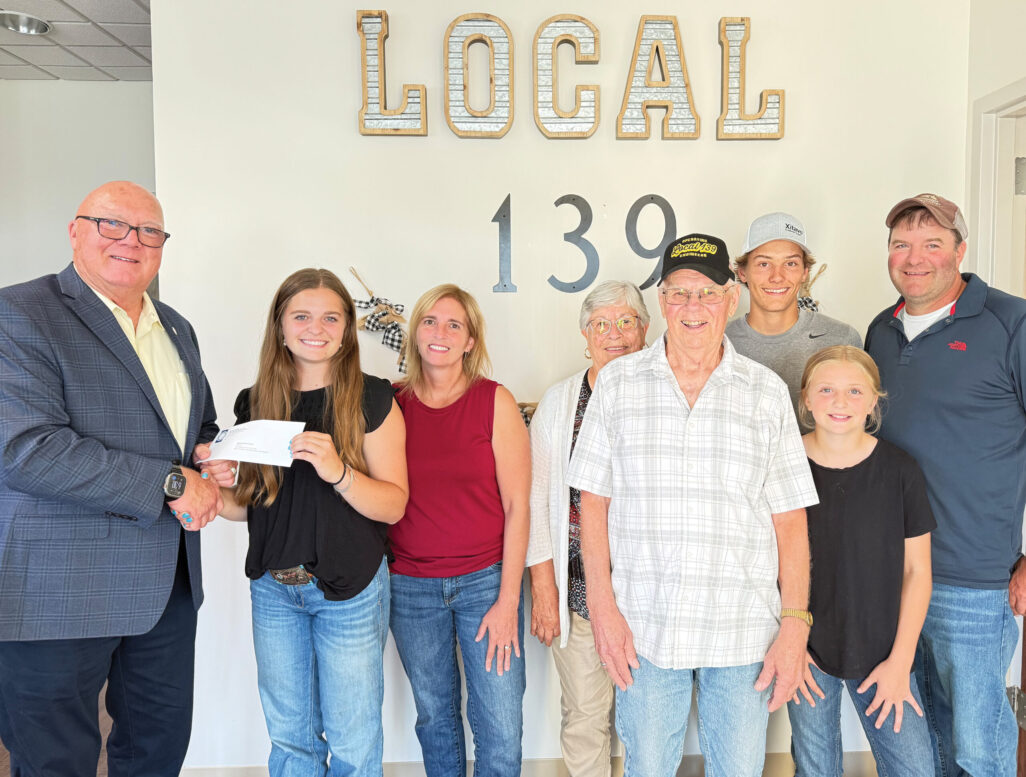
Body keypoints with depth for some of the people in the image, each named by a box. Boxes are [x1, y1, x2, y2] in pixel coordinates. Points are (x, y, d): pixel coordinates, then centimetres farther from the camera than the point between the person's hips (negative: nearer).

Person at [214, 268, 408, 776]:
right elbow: (248, 503, 11)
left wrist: (338, 472, -27)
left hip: (348, 588, -3)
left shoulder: (372, 400, -8)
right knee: (288, 734, 16)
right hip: (274, 587, 4)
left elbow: (394, 505, -11)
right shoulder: (255, 403, 4)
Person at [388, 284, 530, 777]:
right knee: (434, 718, 15)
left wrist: (508, 601, -9)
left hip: (486, 581, -2)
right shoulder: (392, 405, 1)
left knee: (501, 730, 1)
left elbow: (517, 506, -6)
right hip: (410, 586, 2)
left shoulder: (495, 402, -5)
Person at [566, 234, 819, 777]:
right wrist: (602, 605, -4)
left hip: (744, 631, 0)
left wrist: (795, 624, -3)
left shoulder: (767, 392, 3)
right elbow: (594, 501, 2)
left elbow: (790, 519, 2)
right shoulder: (617, 382, 2)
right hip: (644, 629, 0)